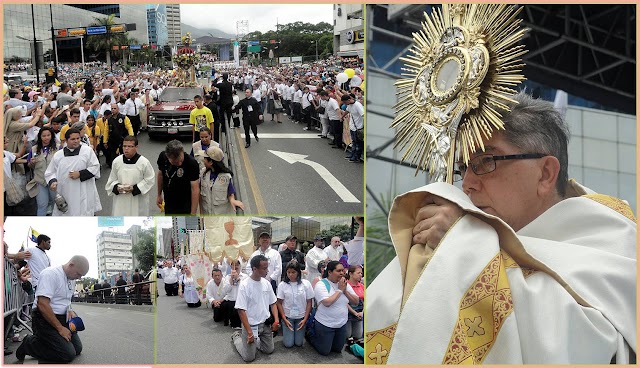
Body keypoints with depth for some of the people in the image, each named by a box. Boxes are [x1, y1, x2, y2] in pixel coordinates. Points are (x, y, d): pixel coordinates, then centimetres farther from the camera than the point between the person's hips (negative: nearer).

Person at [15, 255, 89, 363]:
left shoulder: (72, 278, 10)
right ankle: (29, 344, 0)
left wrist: (69, 310, 3)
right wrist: (60, 328, -22)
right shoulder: (50, 274, -19)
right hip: (45, 318, -9)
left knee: (77, 349, -1)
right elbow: (43, 304, -26)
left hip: (63, 318, 9)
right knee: (68, 354, -18)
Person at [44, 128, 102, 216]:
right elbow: (49, 173, 12)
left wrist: (80, 174, -13)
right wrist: (52, 181, -9)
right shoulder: (58, 155, 7)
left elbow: (95, 167, -2)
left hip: (83, 195, -2)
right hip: (64, 195, 3)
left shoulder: (87, 150, 1)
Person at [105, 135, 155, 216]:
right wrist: (116, 187, -15)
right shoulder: (116, 161, -6)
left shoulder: (144, 162, -16)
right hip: (121, 200, 3)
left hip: (138, 200, -2)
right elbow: (112, 179, 7)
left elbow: (150, 180, -8)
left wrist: (134, 188, -17)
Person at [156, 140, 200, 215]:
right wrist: (159, 195, 13)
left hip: (185, 206, -4)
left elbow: (195, 189, -24)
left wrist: (193, 214, -25)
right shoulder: (162, 157, -13)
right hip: (168, 204, 4)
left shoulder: (191, 163, -25)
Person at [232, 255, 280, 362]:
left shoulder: (266, 283, -2)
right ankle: (237, 337, 25)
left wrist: (276, 320, -6)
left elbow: (272, 303, 8)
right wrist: (250, 332, -21)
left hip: (265, 324, 5)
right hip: (251, 325, -5)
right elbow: (241, 310, -19)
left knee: (269, 350, 10)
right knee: (249, 357, -1)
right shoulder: (244, 285, -19)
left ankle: (255, 339, 33)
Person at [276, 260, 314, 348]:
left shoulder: (306, 284, -8)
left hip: (301, 317, 0)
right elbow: (279, 303, -3)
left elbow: (309, 302, -3)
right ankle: (285, 330, 29)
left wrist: (305, 319, -8)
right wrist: (284, 319, -9)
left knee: (298, 343, 0)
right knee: (288, 344, -2)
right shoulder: (282, 284, -9)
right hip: (287, 316, 0)